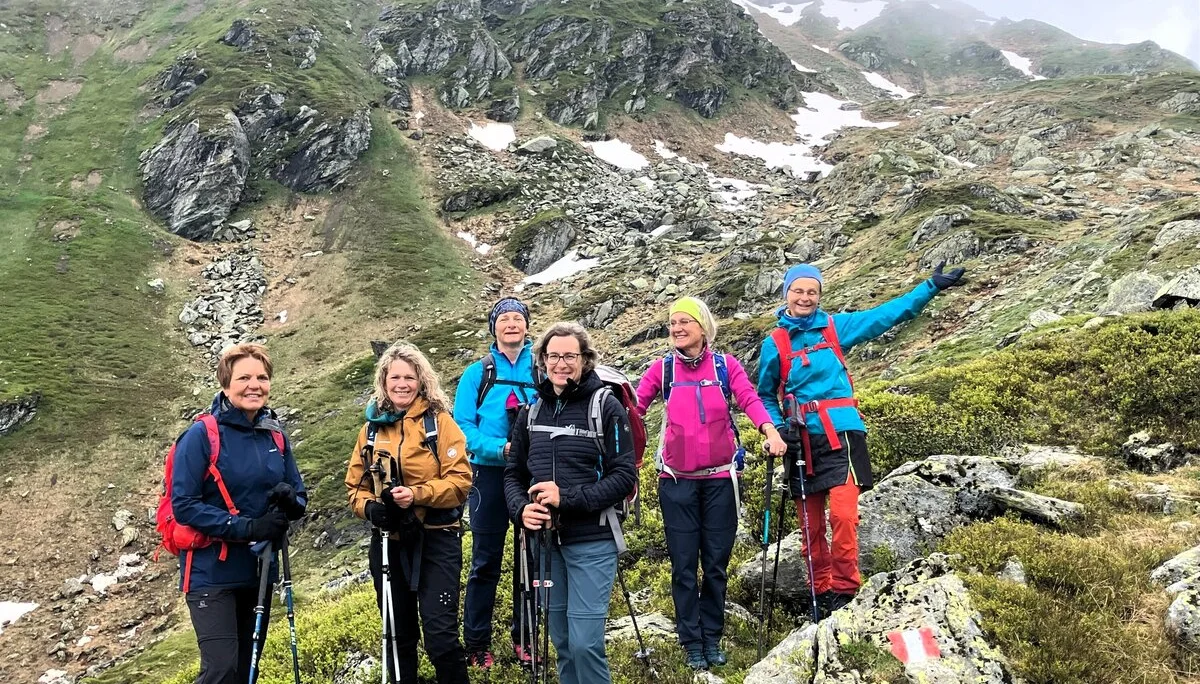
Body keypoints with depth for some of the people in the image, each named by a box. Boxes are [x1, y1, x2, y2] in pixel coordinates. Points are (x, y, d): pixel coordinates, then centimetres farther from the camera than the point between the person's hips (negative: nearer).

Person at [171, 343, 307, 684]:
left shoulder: (275, 436, 4)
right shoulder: (202, 435, -12)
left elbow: (299, 496, 10)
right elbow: (184, 505, -16)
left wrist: (290, 500, -14)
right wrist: (248, 527, -23)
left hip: (259, 570, 6)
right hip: (212, 573, -6)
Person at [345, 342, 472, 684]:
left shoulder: (439, 422, -4)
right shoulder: (371, 428, 8)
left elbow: (460, 480, -10)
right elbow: (355, 484, 11)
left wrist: (417, 494, -24)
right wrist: (369, 507, -10)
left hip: (436, 540, -4)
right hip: (388, 542, 4)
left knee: (440, 634, -7)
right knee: (397, 634, 15)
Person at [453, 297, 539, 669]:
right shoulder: (477, 373, 1)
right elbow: (462, 426, -5)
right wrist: (501, 447, -19)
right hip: (490, 475, -1)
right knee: (485, 561, 5)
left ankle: (524, 637, 24)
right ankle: (476, 643, 16)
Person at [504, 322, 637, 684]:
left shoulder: (606, 406, -6)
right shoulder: (530, 412, 8)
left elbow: (624, 476, -11)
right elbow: (514, 473, 12)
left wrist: (568, 497, -20)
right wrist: (521, 509, -8)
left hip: (592, 541, -5)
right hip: (546, 540, 5)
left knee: (585, 642, -7)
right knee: (561, 639, 14)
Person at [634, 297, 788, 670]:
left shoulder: (725, 365, 1)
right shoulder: (662, 368, 3)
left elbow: (749, 398, -12)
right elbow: (634, 406, -4)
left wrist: (770, 430, -30)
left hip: (720, 478, 0)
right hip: (677, 480, 0)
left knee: (716, 562, 8)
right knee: (683, 564, 4)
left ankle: (712, 637, 23)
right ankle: (691, 641, 16)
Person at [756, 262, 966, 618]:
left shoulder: (836, 327, 6)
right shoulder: (775, 344, 6)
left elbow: (887, 314, 5)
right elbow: (765, 395, 14)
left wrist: (931, 286, 3)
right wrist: (776, 427, -3)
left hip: (840, 433, -1)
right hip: (801, 440, 1)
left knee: (843, 513, -15)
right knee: (810, 523, 7)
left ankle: (845, 590, -1)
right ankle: (822, 592, 22)